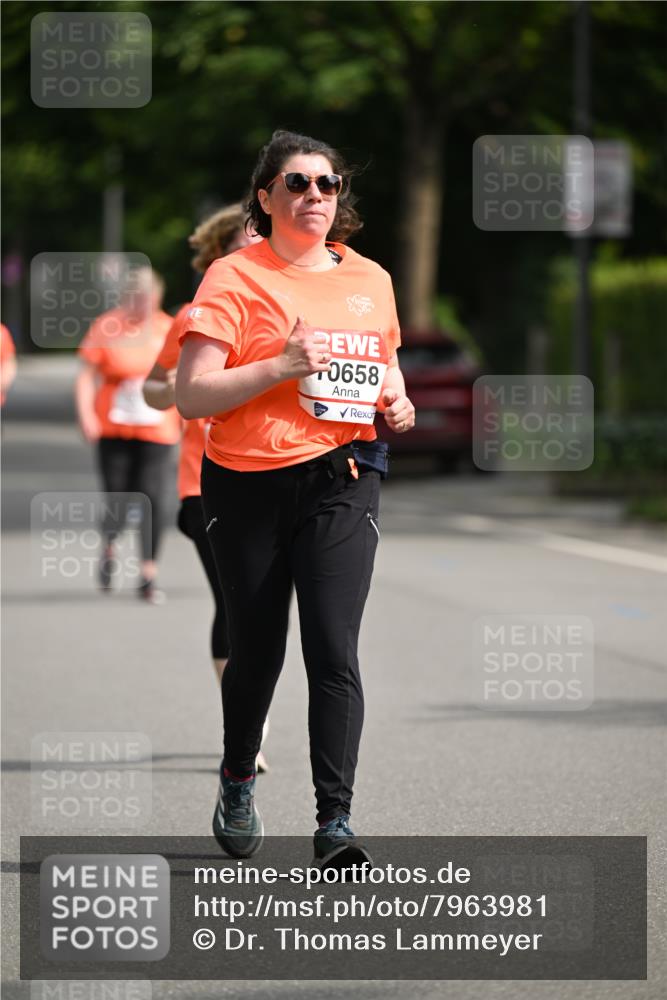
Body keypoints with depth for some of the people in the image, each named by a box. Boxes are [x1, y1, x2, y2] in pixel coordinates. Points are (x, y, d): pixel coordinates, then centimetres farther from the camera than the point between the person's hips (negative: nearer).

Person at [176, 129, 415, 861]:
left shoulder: (370, 279, 10)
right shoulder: (235, 278, -5)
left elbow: (385, 364, 25)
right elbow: (191, 396, -12)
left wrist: (396, 400, 2)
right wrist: (281, 366, -23)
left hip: (339, 480, 2)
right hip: (247, 489, -2)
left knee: (333, 649, -12)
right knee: (257, 649, 10)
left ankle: (335, 819, -12)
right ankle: (237, 784, 37)